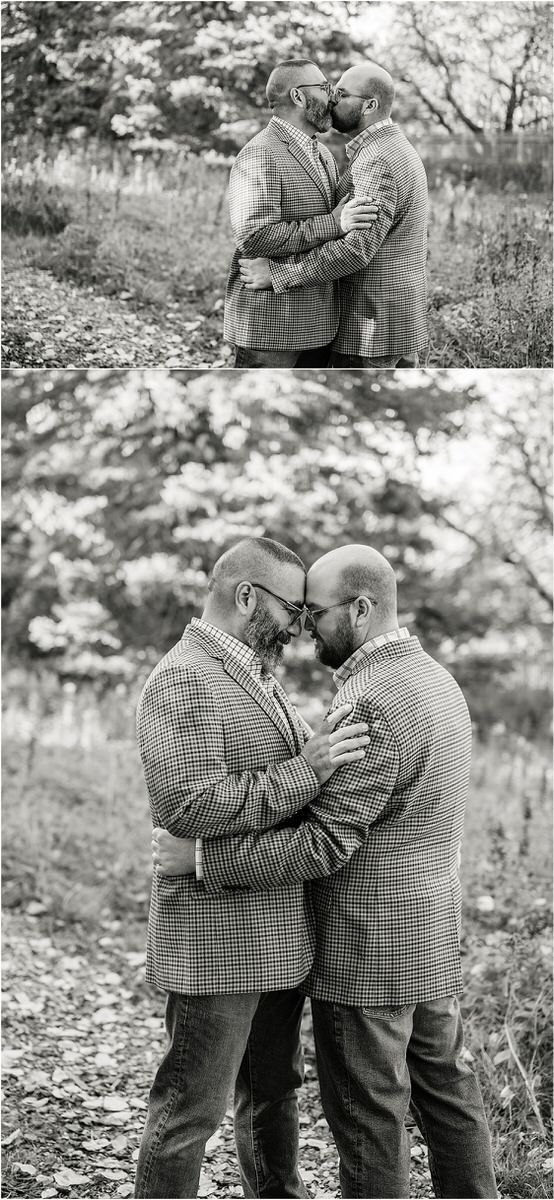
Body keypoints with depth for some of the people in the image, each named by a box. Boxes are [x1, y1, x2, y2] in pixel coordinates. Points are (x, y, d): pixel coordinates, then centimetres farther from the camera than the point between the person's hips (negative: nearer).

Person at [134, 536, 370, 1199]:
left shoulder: (257, 675, 16)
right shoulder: (182, 680, -16)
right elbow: (187, 802, -26)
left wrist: (326, 755, 7)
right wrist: (304, 772, -26)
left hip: (278, 937, 10)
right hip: (216, 936, -10)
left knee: (273, 1090, 22)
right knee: (191, 1108, 0)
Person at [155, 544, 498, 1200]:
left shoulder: (372, 703, -22)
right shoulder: (437, 681, 10)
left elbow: (325, 843, -25)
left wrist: (203, 857, -22)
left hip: (366, 950, -9)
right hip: (430, 945, 9)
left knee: (367, 1115, 2)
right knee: (445, 1092, 16)